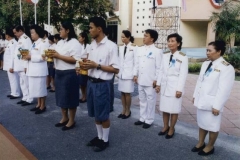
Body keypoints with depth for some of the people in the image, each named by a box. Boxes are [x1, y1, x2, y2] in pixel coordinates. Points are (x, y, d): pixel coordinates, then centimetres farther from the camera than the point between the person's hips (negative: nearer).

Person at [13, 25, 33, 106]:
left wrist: (26, 66, -22)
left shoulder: (26, 39, -12)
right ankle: (25, 98, 24)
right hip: (20, 65, 10)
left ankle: (29, 99, 6)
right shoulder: (20, 40, 17)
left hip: (24, 66, -9)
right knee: (22, 83, 15)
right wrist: (15, 65, 18)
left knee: (26, 83, -2)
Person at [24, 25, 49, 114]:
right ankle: (39, 104, 26)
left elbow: (42, 57, -20)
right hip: (33, 69, 9)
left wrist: (30, 57, -19)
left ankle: (43, 106, 12)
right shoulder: (34, 44, 16)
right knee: (36, 88, 15)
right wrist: (27, 56, 2)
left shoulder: (42, 43, -11)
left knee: (41, 88, 1)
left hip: (40, 70, -9)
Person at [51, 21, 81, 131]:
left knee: (70, 98, 3)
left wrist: (59, 56, -19)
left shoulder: (74, 43, -13)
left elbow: (75, 60, -22)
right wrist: (52, 55, -3)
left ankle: (71, 121, 18)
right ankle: (64, 118, 32)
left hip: (69, 74, -9)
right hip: (59, 73, 9)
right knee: (61, 97, 16)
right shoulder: (60, 42, 14)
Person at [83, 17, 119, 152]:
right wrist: (86, 65, -4)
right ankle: (99, 137, 37)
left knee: (103, 115, 7)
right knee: (95, 114, 18)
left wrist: (97, 66, -20)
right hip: (91, 82, 7)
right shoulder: (92, 45, 8)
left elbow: (116, 69, -15)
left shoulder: (111, 46, -14)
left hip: (102, 84, -7)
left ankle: (105, 140, 27)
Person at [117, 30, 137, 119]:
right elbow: (120, 60, 12)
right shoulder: (121, 47, 9)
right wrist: (117, 71, 10)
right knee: (122, 93, 10)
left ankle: (128, 111, 14)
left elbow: (136, 61, -7)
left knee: (127, 93, -1)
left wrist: (135, 74, -8)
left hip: (129, 73, -5)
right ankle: (124, 110, 22)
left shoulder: (134, 48, -7)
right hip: (121, 73, 5)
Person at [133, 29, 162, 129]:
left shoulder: (157, 51, -9)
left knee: (150, 101, 6)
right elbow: (137, 63, 12)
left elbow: (159, 67, -10)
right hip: (140, 80, 6)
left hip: (150, 81, -6)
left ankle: (149, 120, 18)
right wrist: (135, 74, 5)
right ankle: (142, 118, 28)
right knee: (142, 100, 15)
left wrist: (156, 80, -12)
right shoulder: (140, 49, 8)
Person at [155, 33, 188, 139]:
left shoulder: (183, 57, -9)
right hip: (165, 86, 5)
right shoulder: (165, 56, 7)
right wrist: (158, 84, 6)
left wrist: (179, 89, -14)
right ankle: (165, 127, 28)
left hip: (175, 87, -5)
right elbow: (161, 71, 9)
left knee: (174, 109, 4)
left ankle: (171, 129, 20)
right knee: (164, 108, 12)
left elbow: (183, 75, -11)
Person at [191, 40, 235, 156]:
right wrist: (195, 96, 14)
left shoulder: (226, 68, -16)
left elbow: (224, 89, -19)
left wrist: (217, 106, -20)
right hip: (201, 100, 7)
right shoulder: (205, 64, 8)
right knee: (202, 123, 19)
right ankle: (200, 142, 36)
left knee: (212, 125, 8)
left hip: (212, 103, -7)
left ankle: (210, 146, 26)